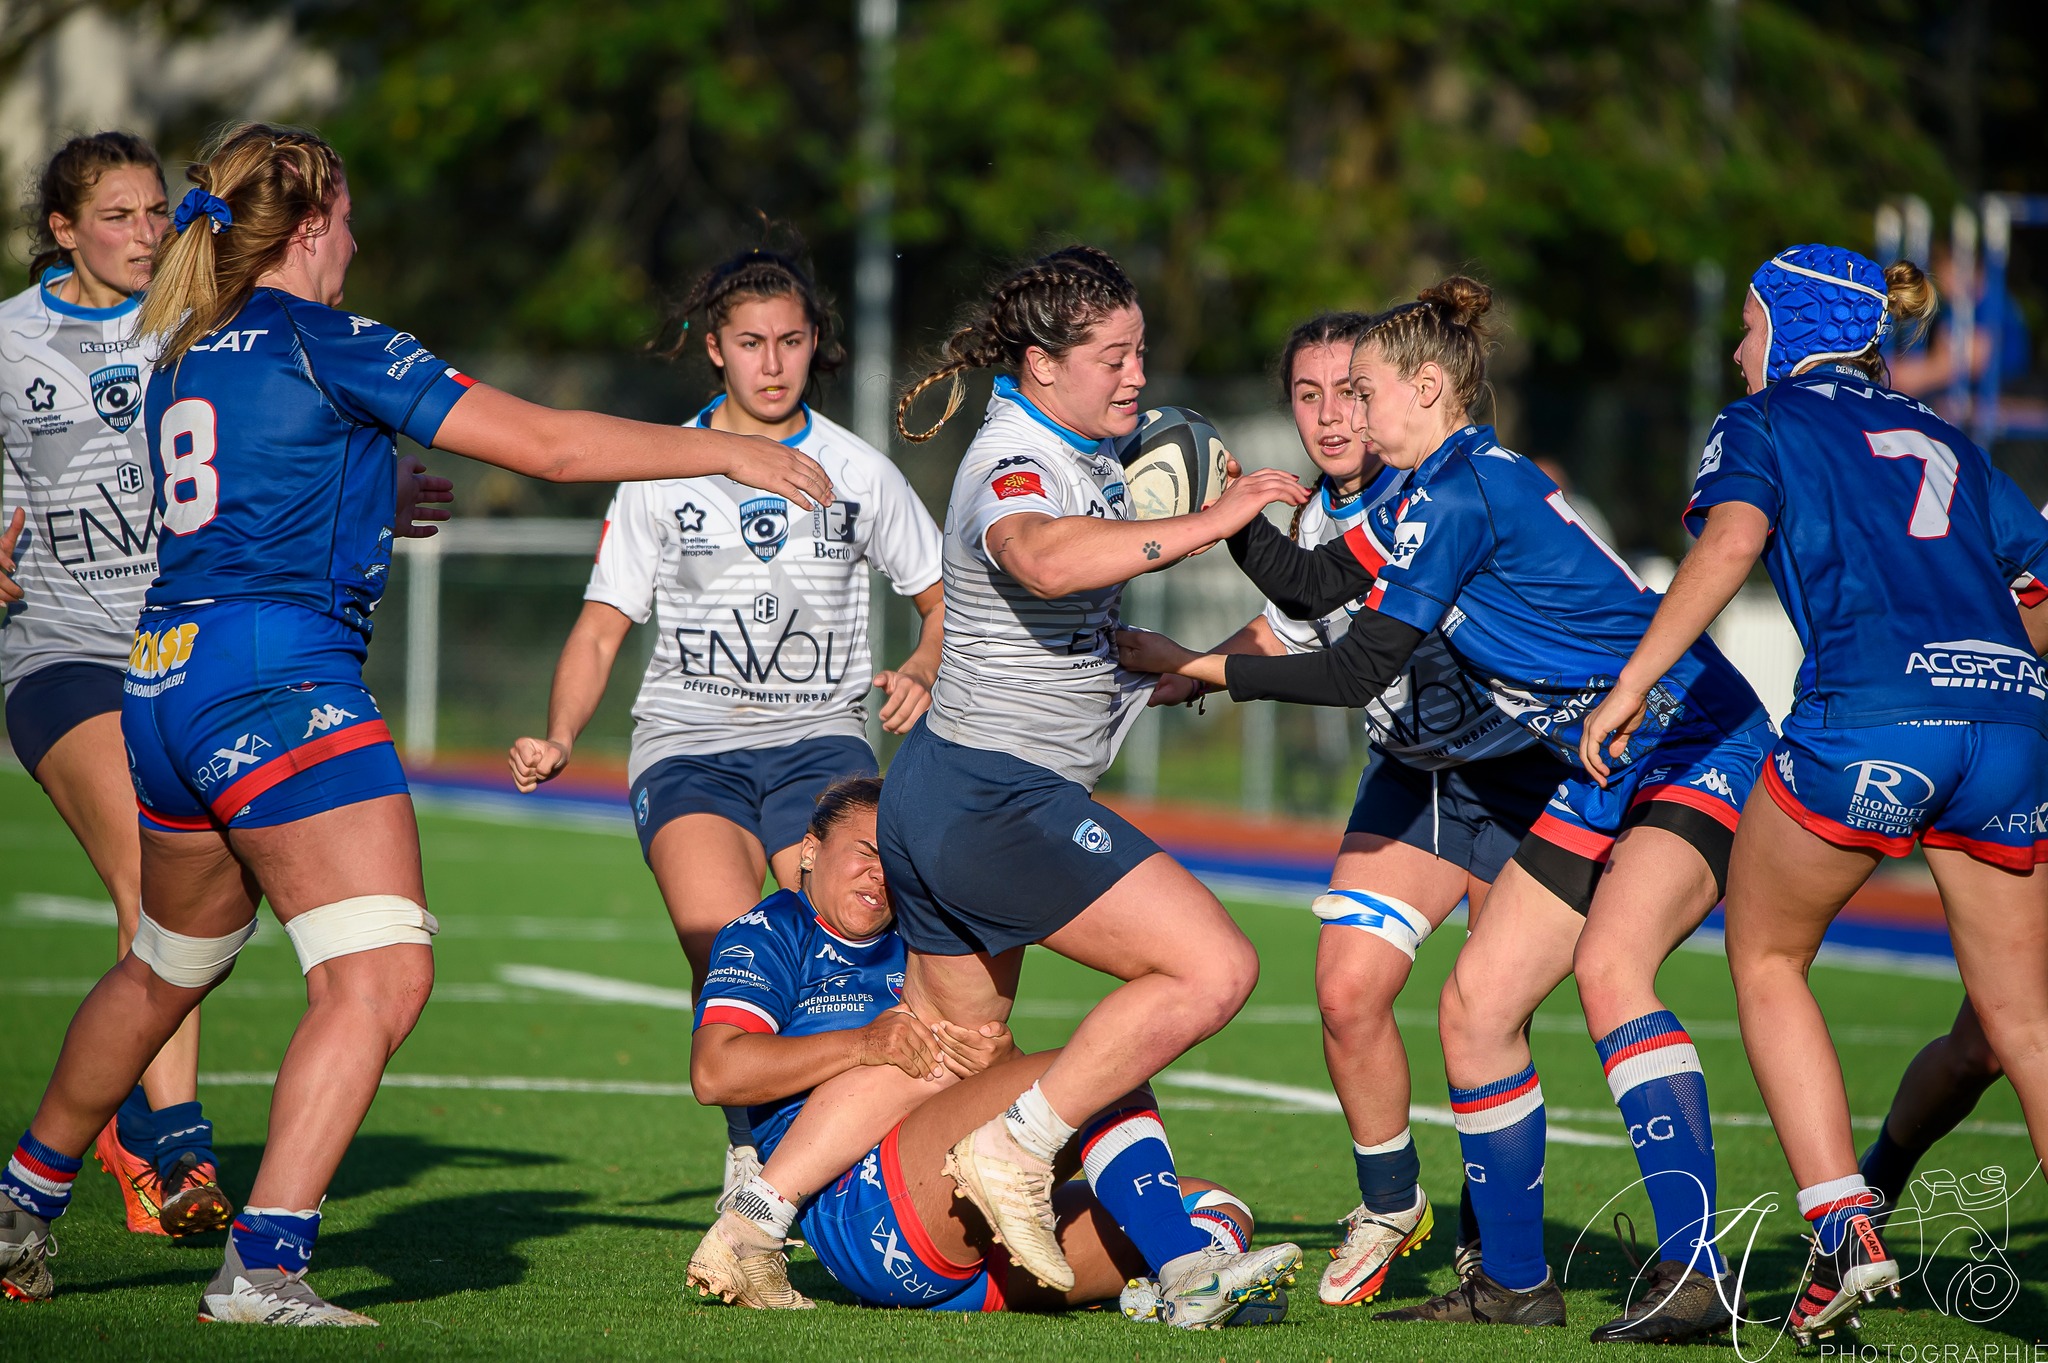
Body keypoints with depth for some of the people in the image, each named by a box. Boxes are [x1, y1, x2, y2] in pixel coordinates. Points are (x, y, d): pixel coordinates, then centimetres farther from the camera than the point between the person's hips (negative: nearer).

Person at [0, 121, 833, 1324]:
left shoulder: (183, 356, 17)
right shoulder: (325, 342, -6)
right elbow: (541, 442, -6)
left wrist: (367, 505, 48)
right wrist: (727, 451, 2)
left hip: (162, 684, 9)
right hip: (276, 679, -9)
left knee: (167, 968, 26)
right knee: (382, 975, -12)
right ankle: (263, 1264, -21)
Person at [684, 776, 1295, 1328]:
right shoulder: (772, 933, 13)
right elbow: (715, 1072, -5)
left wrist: (1001, 1060, -6)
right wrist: (866, 1044, -13)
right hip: (857, 1210, -8)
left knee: (1220, 1209, -8)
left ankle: (1150, 1290, -43)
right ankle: (1189, 1277, -37)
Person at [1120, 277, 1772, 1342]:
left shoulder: (1464, 495, -18)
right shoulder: (1432, 491, 13)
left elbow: (1363, 669, -18)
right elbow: (1309, 583, 21)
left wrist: (1196, 666, -12)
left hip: (1701, 746, -11)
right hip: (1602, 779, 11)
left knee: (1608, 966, -32)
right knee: (1476, 1005, 5)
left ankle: (1696, 1272, -36)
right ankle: (1512, 1283, 16)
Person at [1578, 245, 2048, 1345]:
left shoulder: (1761, 423, 14)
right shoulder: (1946, 444, 28)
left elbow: (1732, 540, -7)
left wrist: (1631, 682, -7)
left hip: (1869, 712, -4)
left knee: (1766, 959, 17)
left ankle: (1845, 1232, 4)